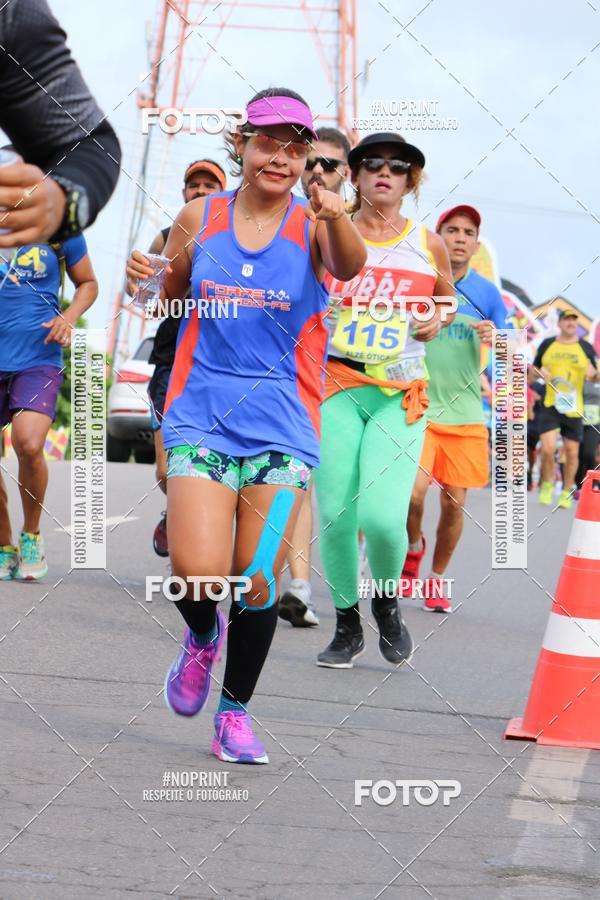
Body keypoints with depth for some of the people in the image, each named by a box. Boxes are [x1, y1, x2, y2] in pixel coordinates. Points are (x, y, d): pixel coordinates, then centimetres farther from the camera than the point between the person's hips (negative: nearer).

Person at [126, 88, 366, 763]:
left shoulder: (313, 224, -2)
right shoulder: (199, 218, 5)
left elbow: (350, 266, -25)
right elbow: (169, 299, 20)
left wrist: (338, 219, -46)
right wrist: (146, 278, -3)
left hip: (281, 424, 0)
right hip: (201, 415, 1)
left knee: (257, 583, -4)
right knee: (197, 572, -15)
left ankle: (234, 712, 20)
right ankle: (201, 638, 21)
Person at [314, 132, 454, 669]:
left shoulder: (428, 245, 7)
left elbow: (447, 298, 24)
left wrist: (438, 319, 3)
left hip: (401, 394, 0)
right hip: (336, 386, 0)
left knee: (382, 515, -15)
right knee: (335, 514, -3)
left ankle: (388, 601, 15)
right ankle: (347, 627, 17)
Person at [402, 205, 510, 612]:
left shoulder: (487, 292, 5)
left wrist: (495, 339, -12)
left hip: (466, 413, 3)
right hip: (418, 407, -3)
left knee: (455, 502, 4)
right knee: (413, 492, -18)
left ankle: (437, 579, 24)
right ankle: (414, 547, 14)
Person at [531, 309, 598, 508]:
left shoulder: (586, 348, 6)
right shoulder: (547, 345, 8)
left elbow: (595, 377, 12)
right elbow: (532, 375, 16)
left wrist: (593, 373, -12)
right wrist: (537, 373, -7)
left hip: (574, 408, 1)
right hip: (550, 405, -1)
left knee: (572, 451, 4)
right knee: (548, 448, -13)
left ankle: (567, 492, 20)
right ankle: (547, 485, 11)